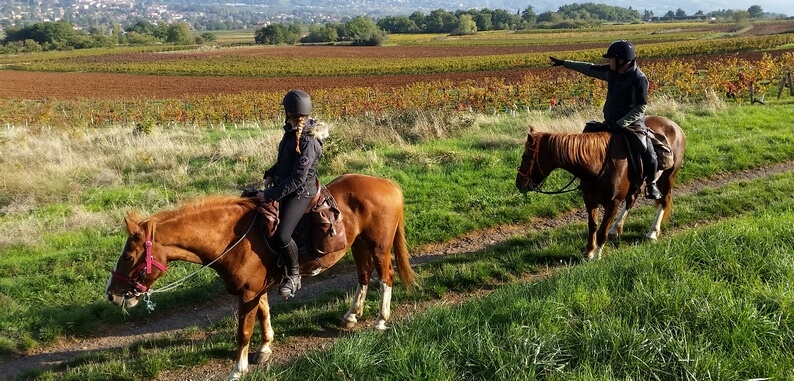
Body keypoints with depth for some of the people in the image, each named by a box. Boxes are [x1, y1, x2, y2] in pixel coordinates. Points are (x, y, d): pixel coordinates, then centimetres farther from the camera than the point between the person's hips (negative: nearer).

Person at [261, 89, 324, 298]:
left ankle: (293, 275, 2)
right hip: (284, 185, 10)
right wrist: (270, 174, 3)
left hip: (300, 193, -10)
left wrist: (271, 195, -24)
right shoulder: (292, 131, 4)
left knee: (281, 236, -26)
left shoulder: (308, 142, -23)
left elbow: (298, 179, -26)